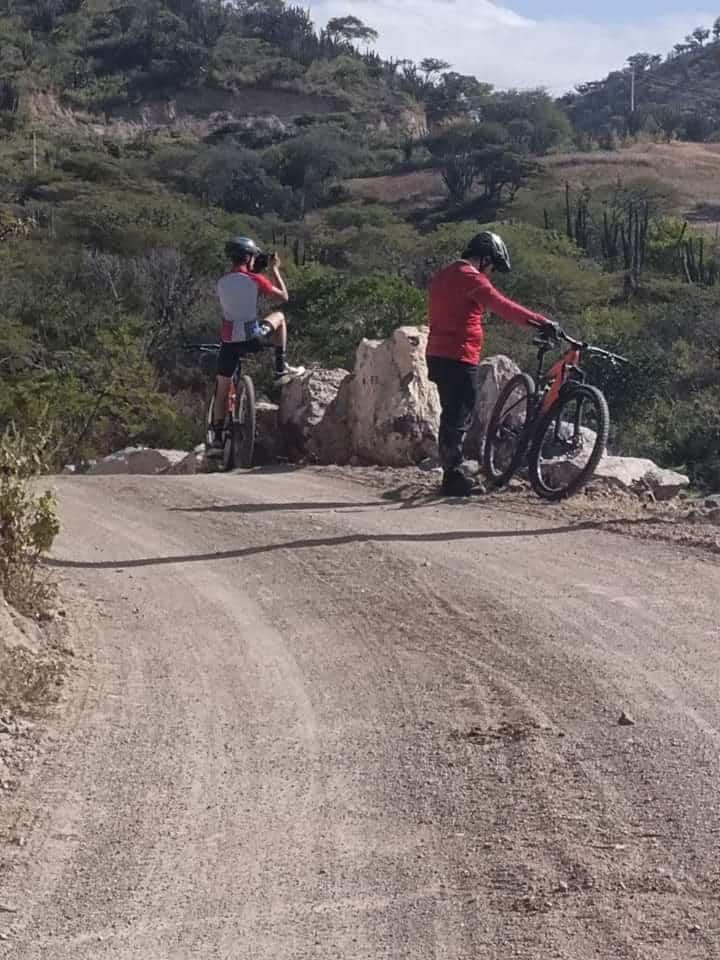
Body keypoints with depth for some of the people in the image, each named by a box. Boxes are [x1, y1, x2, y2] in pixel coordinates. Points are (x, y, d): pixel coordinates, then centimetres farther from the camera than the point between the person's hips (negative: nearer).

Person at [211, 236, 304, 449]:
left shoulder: (221, 283, 5)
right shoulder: (255, 280, -7)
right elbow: (283, 297, 4)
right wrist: (275, 269, 13)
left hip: (229, 342, 3)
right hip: (253, 339, -3)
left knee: (222, 390, 15)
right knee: (279, 316, 25)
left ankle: (218, 435, 12)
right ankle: (281, 367, 22)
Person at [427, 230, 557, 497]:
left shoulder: (445, 275, 18)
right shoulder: (470, 277, -12)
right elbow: (503, 307, -19)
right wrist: (541, 321, -17)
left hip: (438, 355, 10)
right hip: (458, 358, -10)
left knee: (452, 416, 16)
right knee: (459, 418, -5)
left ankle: (452, 475, 21)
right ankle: (454, 478, -3)